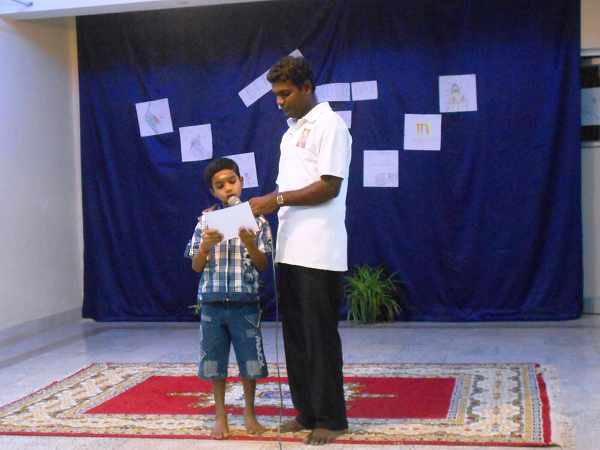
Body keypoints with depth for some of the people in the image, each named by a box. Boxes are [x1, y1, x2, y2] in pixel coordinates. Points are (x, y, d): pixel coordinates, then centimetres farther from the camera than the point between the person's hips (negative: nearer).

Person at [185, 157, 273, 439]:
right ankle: (220, 415, 24)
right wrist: (206, 245, -16)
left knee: (249, 360, 7)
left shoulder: (256, 218, -1)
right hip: (212, 302, 1)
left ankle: (249, 412, 25)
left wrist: (249, 243, -21)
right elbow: (196, 267, 3)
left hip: (245, 303, -1)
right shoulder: (206, 219, 2)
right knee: (215, 361, 10)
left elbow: (263, 266, -3)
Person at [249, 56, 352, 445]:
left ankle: (331, 418, 8)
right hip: (289, 250, 8)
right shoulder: (291, 132, 19)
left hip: (318, 253, -8)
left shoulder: (329, 125, -7)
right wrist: (265, 206, 5)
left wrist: (275, 200, -15)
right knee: (295, 336, 12)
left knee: (320, 337, -2)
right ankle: (307, 412, 22)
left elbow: (329, 187, -15)